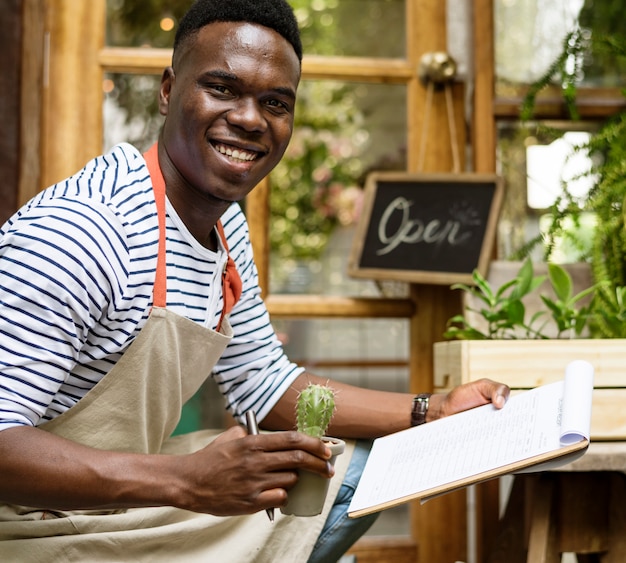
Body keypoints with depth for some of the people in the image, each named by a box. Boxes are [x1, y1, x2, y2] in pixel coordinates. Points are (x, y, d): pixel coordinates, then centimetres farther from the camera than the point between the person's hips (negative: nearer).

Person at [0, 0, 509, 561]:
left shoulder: (227, 228, 5)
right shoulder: (78, 231, -26)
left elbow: (264, 384, 14)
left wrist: (434, 411, 6)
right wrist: (187, 481, -39)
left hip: (130, 493, 10)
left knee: (354, 466, 16)